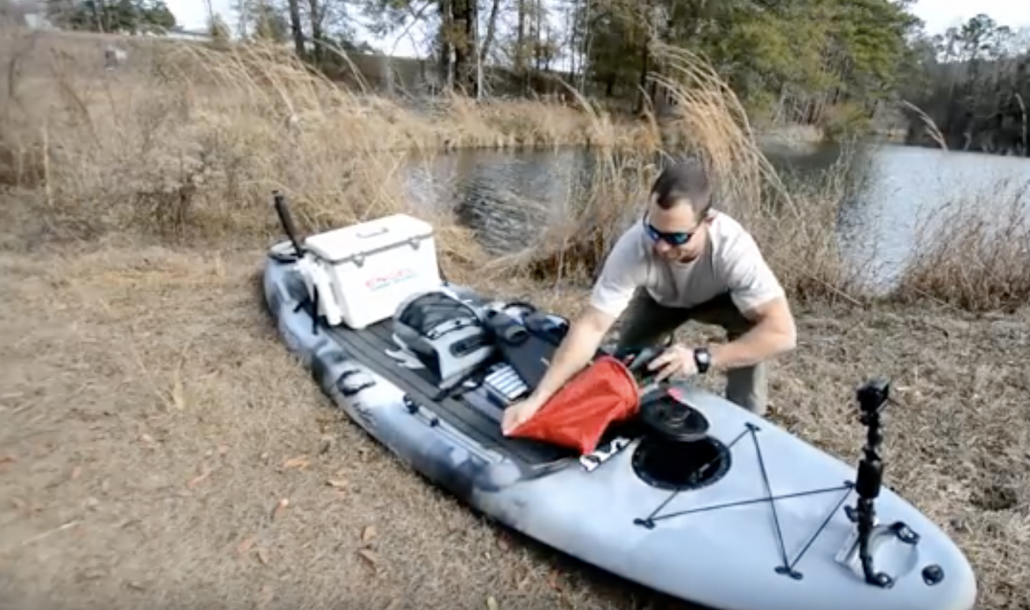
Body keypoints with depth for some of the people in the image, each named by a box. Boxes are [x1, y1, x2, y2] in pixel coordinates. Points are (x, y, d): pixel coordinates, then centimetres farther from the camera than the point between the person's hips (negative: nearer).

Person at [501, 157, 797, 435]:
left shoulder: (733, 246, -43)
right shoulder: (633, 247, -41)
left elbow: (782, 333, -43)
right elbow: (591, 327, -39)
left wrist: (702, 359, -52)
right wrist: (537, 398, -45)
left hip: (718, 298, -1)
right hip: (660, 299, 2)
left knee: (750, 323, -31)